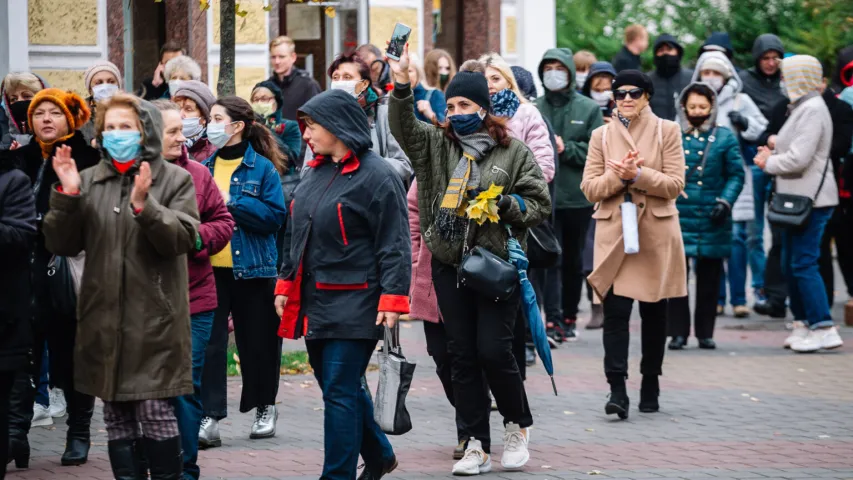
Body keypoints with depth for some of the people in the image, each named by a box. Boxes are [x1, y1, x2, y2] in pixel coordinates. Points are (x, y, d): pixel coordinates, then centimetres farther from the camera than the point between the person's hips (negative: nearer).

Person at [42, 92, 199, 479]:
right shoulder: (89, 181, 11)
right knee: (116, 416, 7)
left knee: (156, 412, -8)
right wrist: (66, 196, -10)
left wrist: (144, 204, -24)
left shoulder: (174, 179, 2)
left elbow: (182, 239, -11)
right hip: (105, 318, 4)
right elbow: (61, 245, 5)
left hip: (154, 318, -4)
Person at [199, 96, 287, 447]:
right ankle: (209, 418, -7)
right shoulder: (204, 168, 10)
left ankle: (264, 408, 27)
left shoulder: (262, 168, -4)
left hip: (252, 269, -3)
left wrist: (232, 202, -16)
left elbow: (275, 215, -11)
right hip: (209, 268, 3)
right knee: (208, 342, -6)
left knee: (256, 341, 8)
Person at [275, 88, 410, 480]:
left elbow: (394, 245, -14)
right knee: (337, 386, 17)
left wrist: (392, 298, -19)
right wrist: (285, 285, 18)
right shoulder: (315, 173, 13)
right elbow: (296, 236, 22)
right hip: (314, 301, 9)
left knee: (340, 392, -8)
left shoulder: (376, 176, -12)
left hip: (353, 303, -9)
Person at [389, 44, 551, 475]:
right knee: (462, 356, 4)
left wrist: (504, 203, -15)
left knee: (493, 350, -9)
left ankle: (518, 426, 15)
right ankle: (477, 446, 10)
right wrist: (402, 88, -25)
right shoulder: (437, 145, 8)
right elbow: (403, 127, -8)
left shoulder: (514, 152, 1)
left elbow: (540, 204, 2)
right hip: (450, 265, 4)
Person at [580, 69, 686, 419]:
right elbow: (590, 188, 3)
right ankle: (617, 390, -16)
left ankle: (650, 383, 23)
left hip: (656, 232, 0)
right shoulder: (601, 135, 9)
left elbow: (675, 184, -4)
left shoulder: (667, 131, 4)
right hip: (613, 232, 0)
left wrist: (638, 175, -17)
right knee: (615, 310, -12)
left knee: (654, 312, 8)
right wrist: (619, 176, -14)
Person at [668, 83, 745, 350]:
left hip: (712, 219, 0)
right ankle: (678, 332, 2)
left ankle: (705, 332, 13)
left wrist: (725, 201, -10)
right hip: (678, 217, 0)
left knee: (709, 278, 5)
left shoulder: (725, 138, 5)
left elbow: (736, 174, 3)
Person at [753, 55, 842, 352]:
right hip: (799, 198, 10)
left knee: (803, 264, -11)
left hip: (811, 200, -10)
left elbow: (799, 158, -21)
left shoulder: (813, 110, -16)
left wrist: (769, 163, -6)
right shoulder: (802, 108, 16)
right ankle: (803, 325, 19)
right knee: (791, 264, 13)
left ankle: (824, 329, -10)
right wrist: (772, 155, 7)